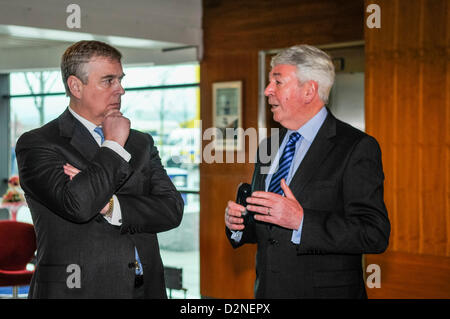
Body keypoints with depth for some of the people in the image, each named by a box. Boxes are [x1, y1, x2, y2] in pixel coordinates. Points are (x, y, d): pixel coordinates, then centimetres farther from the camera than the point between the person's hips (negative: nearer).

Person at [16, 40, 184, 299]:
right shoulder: (36, 144, -4)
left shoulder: (141, 143, 12)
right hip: (78, 289, -4)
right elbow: (77, 205, -20)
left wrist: (110, 205, -14)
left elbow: (172, 209, 0)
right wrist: (114, 145, -8)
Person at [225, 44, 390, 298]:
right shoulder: (268, 147, 9)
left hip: (326, 291, -6)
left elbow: (375, 234, -20)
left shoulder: (357, 148, -12)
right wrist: (238, 224, -3)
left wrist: (301, 221, -27)